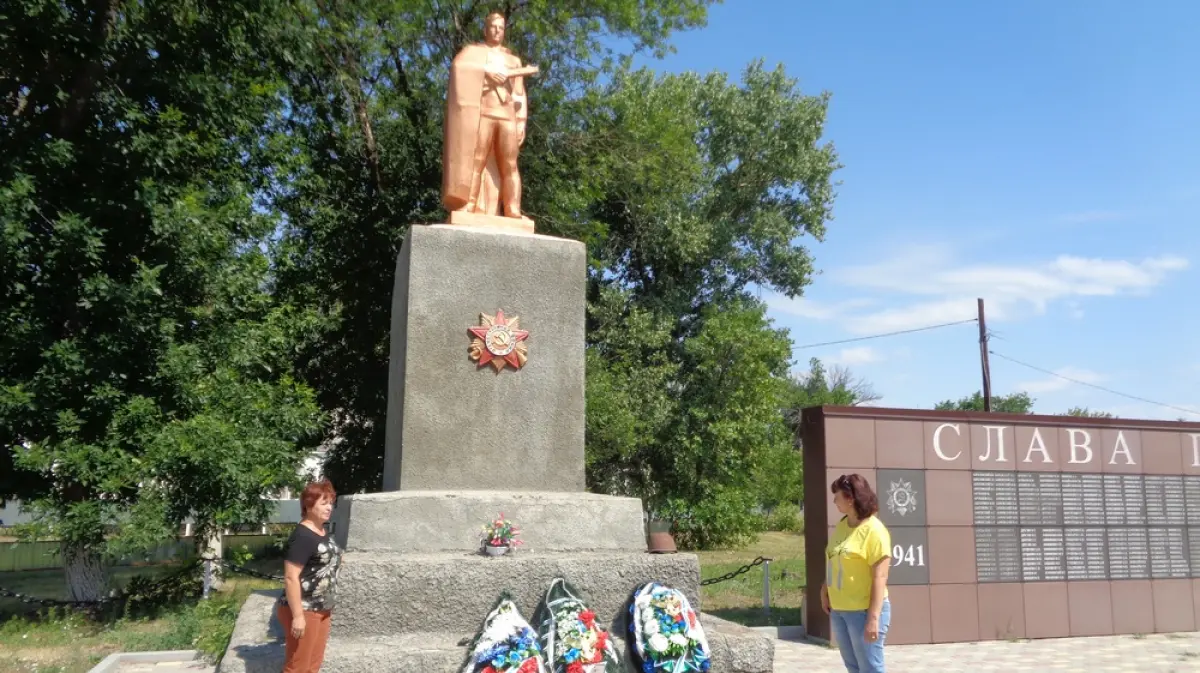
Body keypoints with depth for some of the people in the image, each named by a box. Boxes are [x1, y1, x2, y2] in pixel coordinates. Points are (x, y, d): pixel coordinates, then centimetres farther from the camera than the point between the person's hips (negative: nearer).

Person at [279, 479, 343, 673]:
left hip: (321, 610, 9)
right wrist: (298, 615, -24)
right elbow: (291, 577, -23)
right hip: (303, 611, -9)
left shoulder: (323, 533, 9)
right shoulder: (302, 536, -19)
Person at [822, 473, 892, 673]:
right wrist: (825, 590, 10)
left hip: (863, 611, -8)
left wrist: (873, 618, -22)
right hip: (839, 610, 8)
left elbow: (880, 578, -19)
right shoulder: (842, 525, 7)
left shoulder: (873, 530, -16)